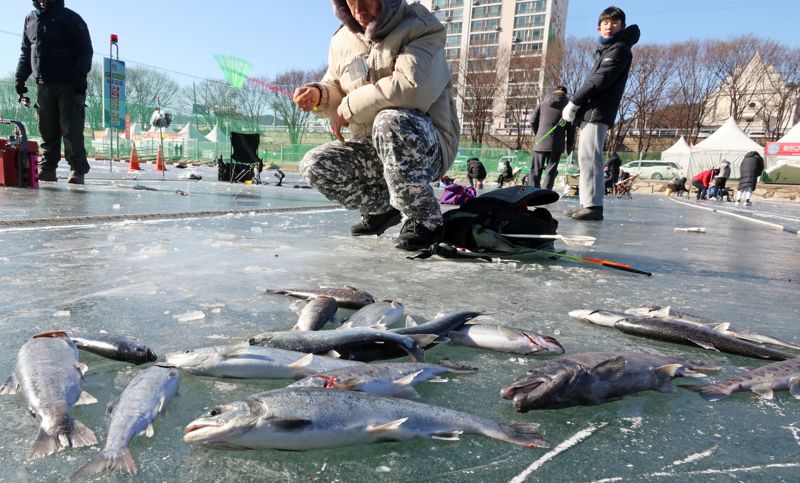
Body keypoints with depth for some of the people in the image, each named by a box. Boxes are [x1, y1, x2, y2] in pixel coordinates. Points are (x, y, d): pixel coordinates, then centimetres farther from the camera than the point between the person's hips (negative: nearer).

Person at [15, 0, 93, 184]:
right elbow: (25, 52, 25)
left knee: (71, 129, -9)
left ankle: (77, 170, -7)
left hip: (69, 85, -5)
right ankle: (47, 169, 10)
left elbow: (85, 50, -5)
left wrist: (80, 76, -15)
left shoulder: (70, 18, 3)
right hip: (43, 86, 5)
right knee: (47, 131, 4)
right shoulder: (30, 20, 19)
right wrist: (20, 78, 17)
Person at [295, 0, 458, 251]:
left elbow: (411, 88, -31)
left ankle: (425, 219, -19)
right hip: (373, 149, 6)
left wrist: (349, 107, -20)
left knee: (390, 121, -37)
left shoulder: (420, 27, -13)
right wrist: (319, 94, -6)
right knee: (314, 166, -11)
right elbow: (336, 88, 20)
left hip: (426, 146, -6)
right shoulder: (342, 40, 6)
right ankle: (384, 207, 11)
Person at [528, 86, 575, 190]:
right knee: (550, 172, 1)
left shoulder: (542, 103, 11)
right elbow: (571, 127, 3)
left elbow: (533, 122, 8)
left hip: (540, 142, 1)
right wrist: (570, 145, 8)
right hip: (557, 143, -1)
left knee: (535, 171, 4)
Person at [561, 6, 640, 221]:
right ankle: (588, 204, 9)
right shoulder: (606, 49, 26)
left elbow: (600, 80, -14)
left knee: (589, 158, -17)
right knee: (586, 159, 8)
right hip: (591, 112, 10)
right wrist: (575, 106, 11)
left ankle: (594, 206, -20)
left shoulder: (619, 49, -2)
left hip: (598, 112, -10)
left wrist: (573, 102, -14)